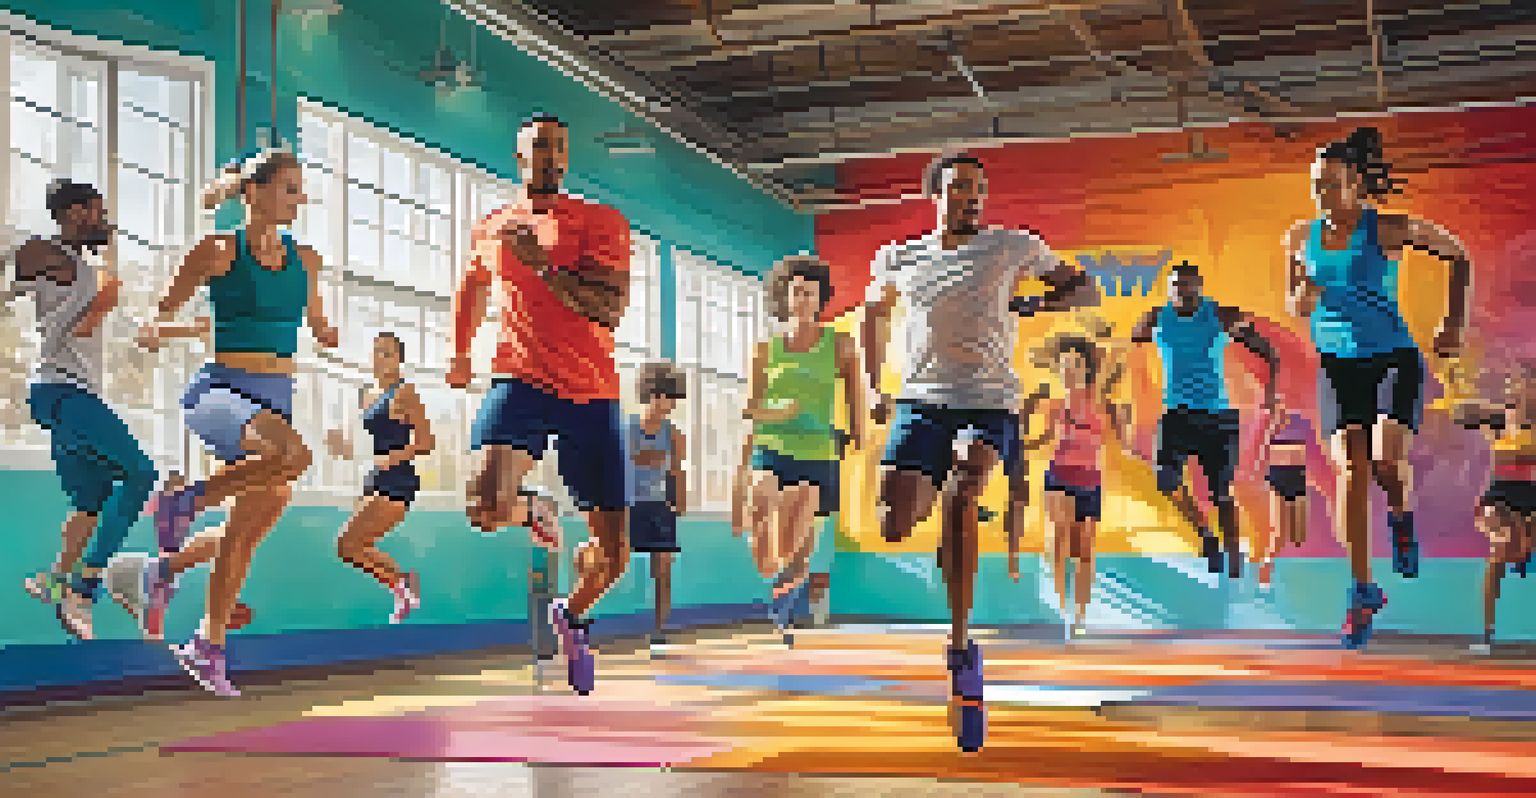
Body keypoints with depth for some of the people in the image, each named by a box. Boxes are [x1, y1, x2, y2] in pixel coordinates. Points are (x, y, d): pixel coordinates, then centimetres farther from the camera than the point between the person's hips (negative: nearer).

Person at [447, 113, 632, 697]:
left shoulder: (602, 222, 0)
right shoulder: (491, 228, 11)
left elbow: (611, 311, -13)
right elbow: (473, 286, 34)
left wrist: (539, 261, -18)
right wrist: (460, 352, 29)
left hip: (592, 393, -1)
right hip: (521, 380, 1)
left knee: (612, 554, 4)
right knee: (486, 508, -28)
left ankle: (572, 613, 38)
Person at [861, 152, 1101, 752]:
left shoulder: (1013, 247, 4)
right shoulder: (901, 261, 9)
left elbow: (1086, 291, 10)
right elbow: (875, 312, 28)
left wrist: (1041, 302, -12)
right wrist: (873, 387, 18)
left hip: (991, 401, -2)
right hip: (922, 401, 2)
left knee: (963, 489, -32)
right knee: (893, 529, -16)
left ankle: (961, 647, -27)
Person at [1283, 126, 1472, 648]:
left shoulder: (1389, 230, -8)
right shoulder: (1300, 238, 2)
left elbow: (1458, 256, 5)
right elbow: (1297, 305, 14)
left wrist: (1454, 323, 1)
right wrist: (1303, 301, -11)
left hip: (1394, 358, -3)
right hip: (1337, 364, 3)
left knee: (1388, 461, -21)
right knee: (1351, 473, -5)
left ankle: (1401, 519, 17)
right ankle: (1363, 590, 6)